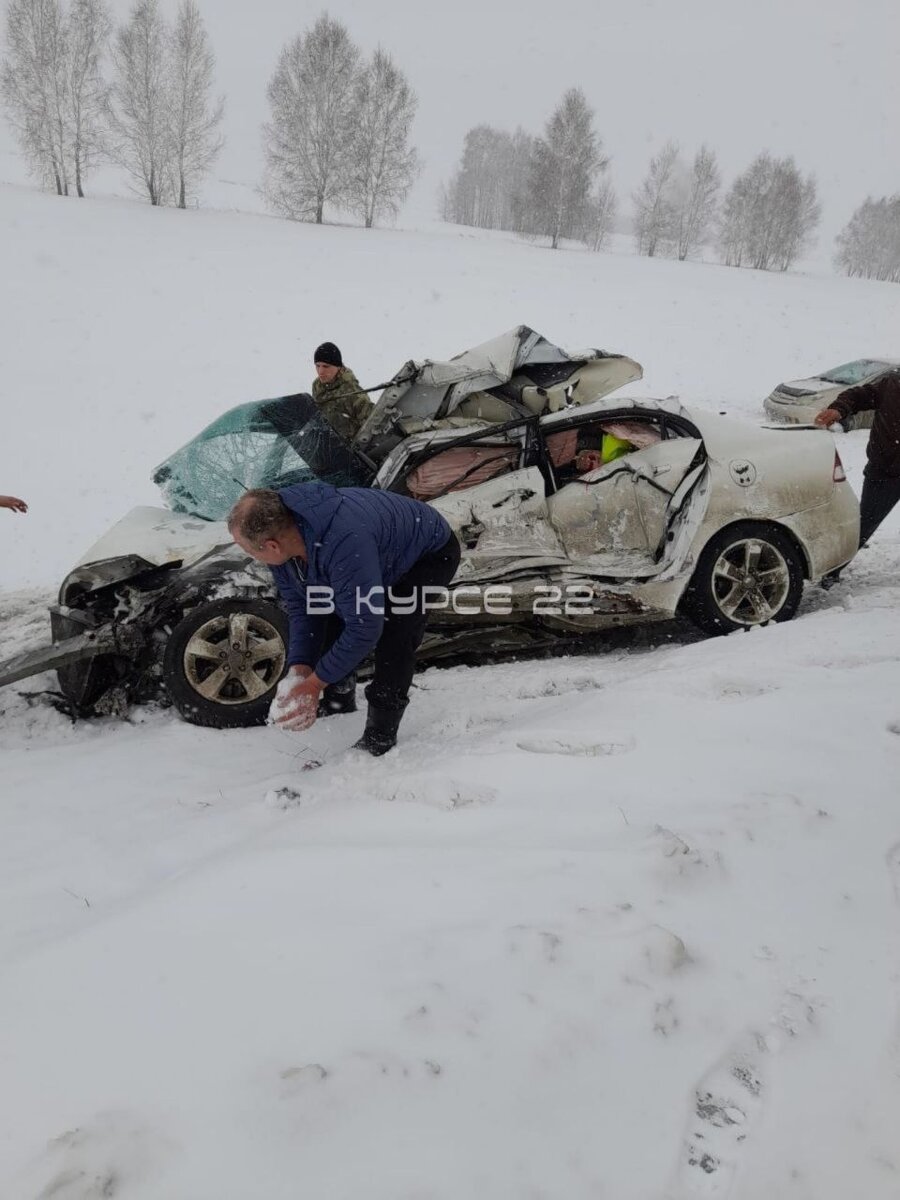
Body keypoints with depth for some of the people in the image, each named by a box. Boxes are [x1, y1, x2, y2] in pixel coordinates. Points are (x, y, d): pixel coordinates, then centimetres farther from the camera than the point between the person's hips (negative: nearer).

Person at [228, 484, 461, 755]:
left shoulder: (343, 543, -47)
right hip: (384, 553, 8)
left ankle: (379, 741, -7)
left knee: (393, 642, -22)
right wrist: (299, 667, -19)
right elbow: (300, 606, -8)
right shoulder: (281, 539, -19)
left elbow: (365, 628, -39)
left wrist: (314, 683, -30)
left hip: (432, 553, -8)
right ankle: (338, 702, 28)